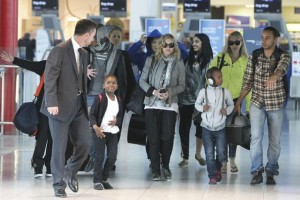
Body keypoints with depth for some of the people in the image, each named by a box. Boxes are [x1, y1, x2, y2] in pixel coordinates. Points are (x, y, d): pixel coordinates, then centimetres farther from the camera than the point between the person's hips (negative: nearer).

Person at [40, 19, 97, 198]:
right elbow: (50, 78, -15)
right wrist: (52, 103, -21)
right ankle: (59, 184, 12)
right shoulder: (60, 50, -11)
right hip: (61, 106, -7)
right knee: (59, 147, 0)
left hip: (79, 106, 7)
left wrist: (85, 103, 14)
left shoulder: (84, 54, 13)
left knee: (84, 143, 3)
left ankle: (71, 171, 29)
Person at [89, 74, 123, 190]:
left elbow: (120, 116, 14)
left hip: (113, 132, 5)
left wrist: (116, 121, -10)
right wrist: (95, 127, -24)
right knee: (100, 157, -3)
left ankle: (104, 178, 19)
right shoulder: (99, 98, -7)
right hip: (100, 132, -5)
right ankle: (97, 181, 6)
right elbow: (92, 115, -8)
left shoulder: (118, 100, 8)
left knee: (112, 157, 3)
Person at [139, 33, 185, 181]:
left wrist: (170, 92, -12)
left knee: (167, 137, -6)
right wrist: (153, 91, -12)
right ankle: (155, 169, 5)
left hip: (170, 104, 0)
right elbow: (142, 80, 5)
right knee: (154, 138, -3)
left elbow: (182, 85, 6)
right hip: (152, 104, 0)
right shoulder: (151, 60, 5)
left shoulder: (179, 63, 6)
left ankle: (166, 166, 14)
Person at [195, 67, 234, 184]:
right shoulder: (204, 92, -6)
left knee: (221, 153, 0)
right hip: (207, 128, -1)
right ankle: (212, 176, 10)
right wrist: (202, 107, -13)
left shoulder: (225, 92, -3)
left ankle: (218, 169, 29)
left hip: (220, 128, 1)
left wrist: (227, 110, -10)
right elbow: (197, 104, 8)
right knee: (209, 154, -1)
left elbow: (231, 104, 10)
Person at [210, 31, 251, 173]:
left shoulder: (246, 61, 2)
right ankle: (223, 161, 10)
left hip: (235, 99, 0)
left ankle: (232, 160, 20)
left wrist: (248, 105, 2)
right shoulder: (220, 58, 0)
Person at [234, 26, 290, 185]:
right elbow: (248, 81, 5)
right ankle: (257, 172, -6)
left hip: (276, 103, -1)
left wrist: (274, 76, -56)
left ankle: (271, 172, 16)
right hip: (257, 102, 1)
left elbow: (282, 68, -33)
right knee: (256, 136, -9)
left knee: (275, 139, 6)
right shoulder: (254, 56, -1)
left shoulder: (284, 56, -9)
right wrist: (238, 102, 3)